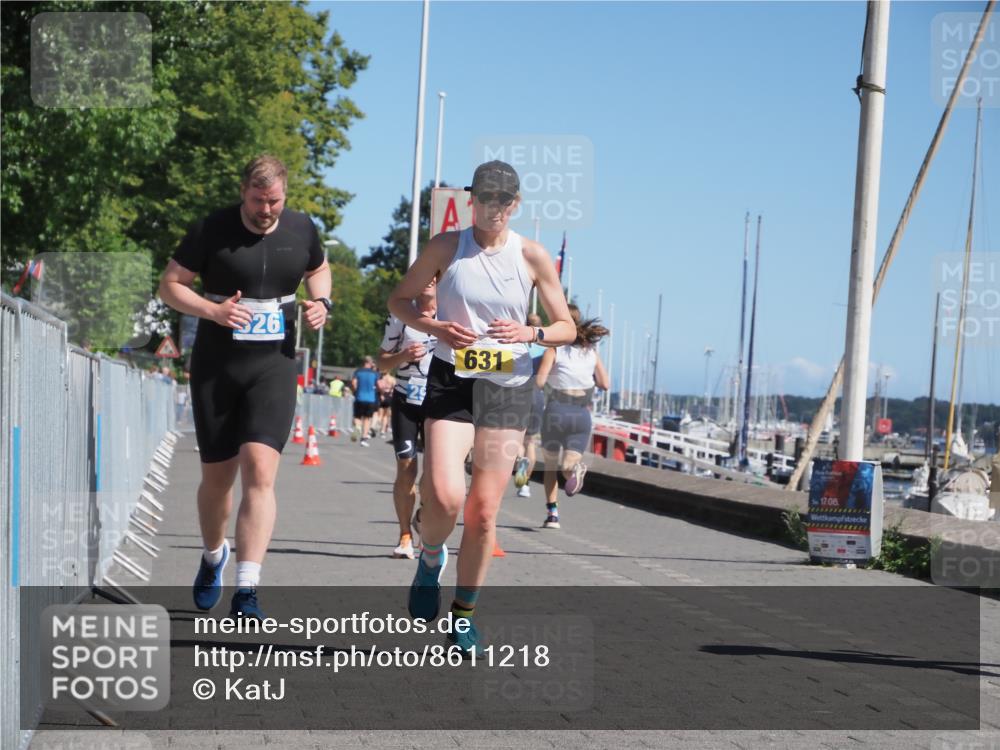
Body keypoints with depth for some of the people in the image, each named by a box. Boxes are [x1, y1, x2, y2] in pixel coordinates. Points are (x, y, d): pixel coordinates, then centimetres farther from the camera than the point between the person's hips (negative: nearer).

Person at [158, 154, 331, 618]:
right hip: (215, 367, 0)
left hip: (274, 366, 0)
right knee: (217, 476, 9)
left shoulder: (301, 230, 3)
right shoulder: (211, 230, -6)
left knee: (260, 471, -16)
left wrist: (321, 302, 1)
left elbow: (318, 269, 23)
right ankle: (213, 557, 40)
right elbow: (169, 285, -2)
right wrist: (213, 310, -19)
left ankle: (246, 592, -18)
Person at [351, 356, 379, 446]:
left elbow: (353, 383, -6)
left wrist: (355, 391, 10)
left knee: (357, 416, 10)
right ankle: (364, 438, 1)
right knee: (367, 418, 9)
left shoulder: (358, 371, 4)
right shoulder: (375, 373, 3)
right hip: (371, 398, 0)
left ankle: (357, 427, -24)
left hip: (359, 398, 0)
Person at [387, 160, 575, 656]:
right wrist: (434, 327, -10)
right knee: (444, 496, -20)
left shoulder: (532, 257, 1)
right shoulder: (446, 247, 0)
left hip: (508, 387, 1)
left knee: (484, 510, 1)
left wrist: (530, 333, -16)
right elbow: (399, 301, 10)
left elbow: (567, 328, 6)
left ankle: (465, 612, 19)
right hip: (450, 380, -1)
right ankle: (431, 557, 14)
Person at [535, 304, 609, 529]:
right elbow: (605, 384, 7)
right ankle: (575, 468, -37)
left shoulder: (555, 348, -2)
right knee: (568, 466, -1)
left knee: (551, 464, 17)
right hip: (582, 414, 2)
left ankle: (552, 513, 9)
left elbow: (540, 382, -11)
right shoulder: (591, 350, 9)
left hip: (557, 411, -2)